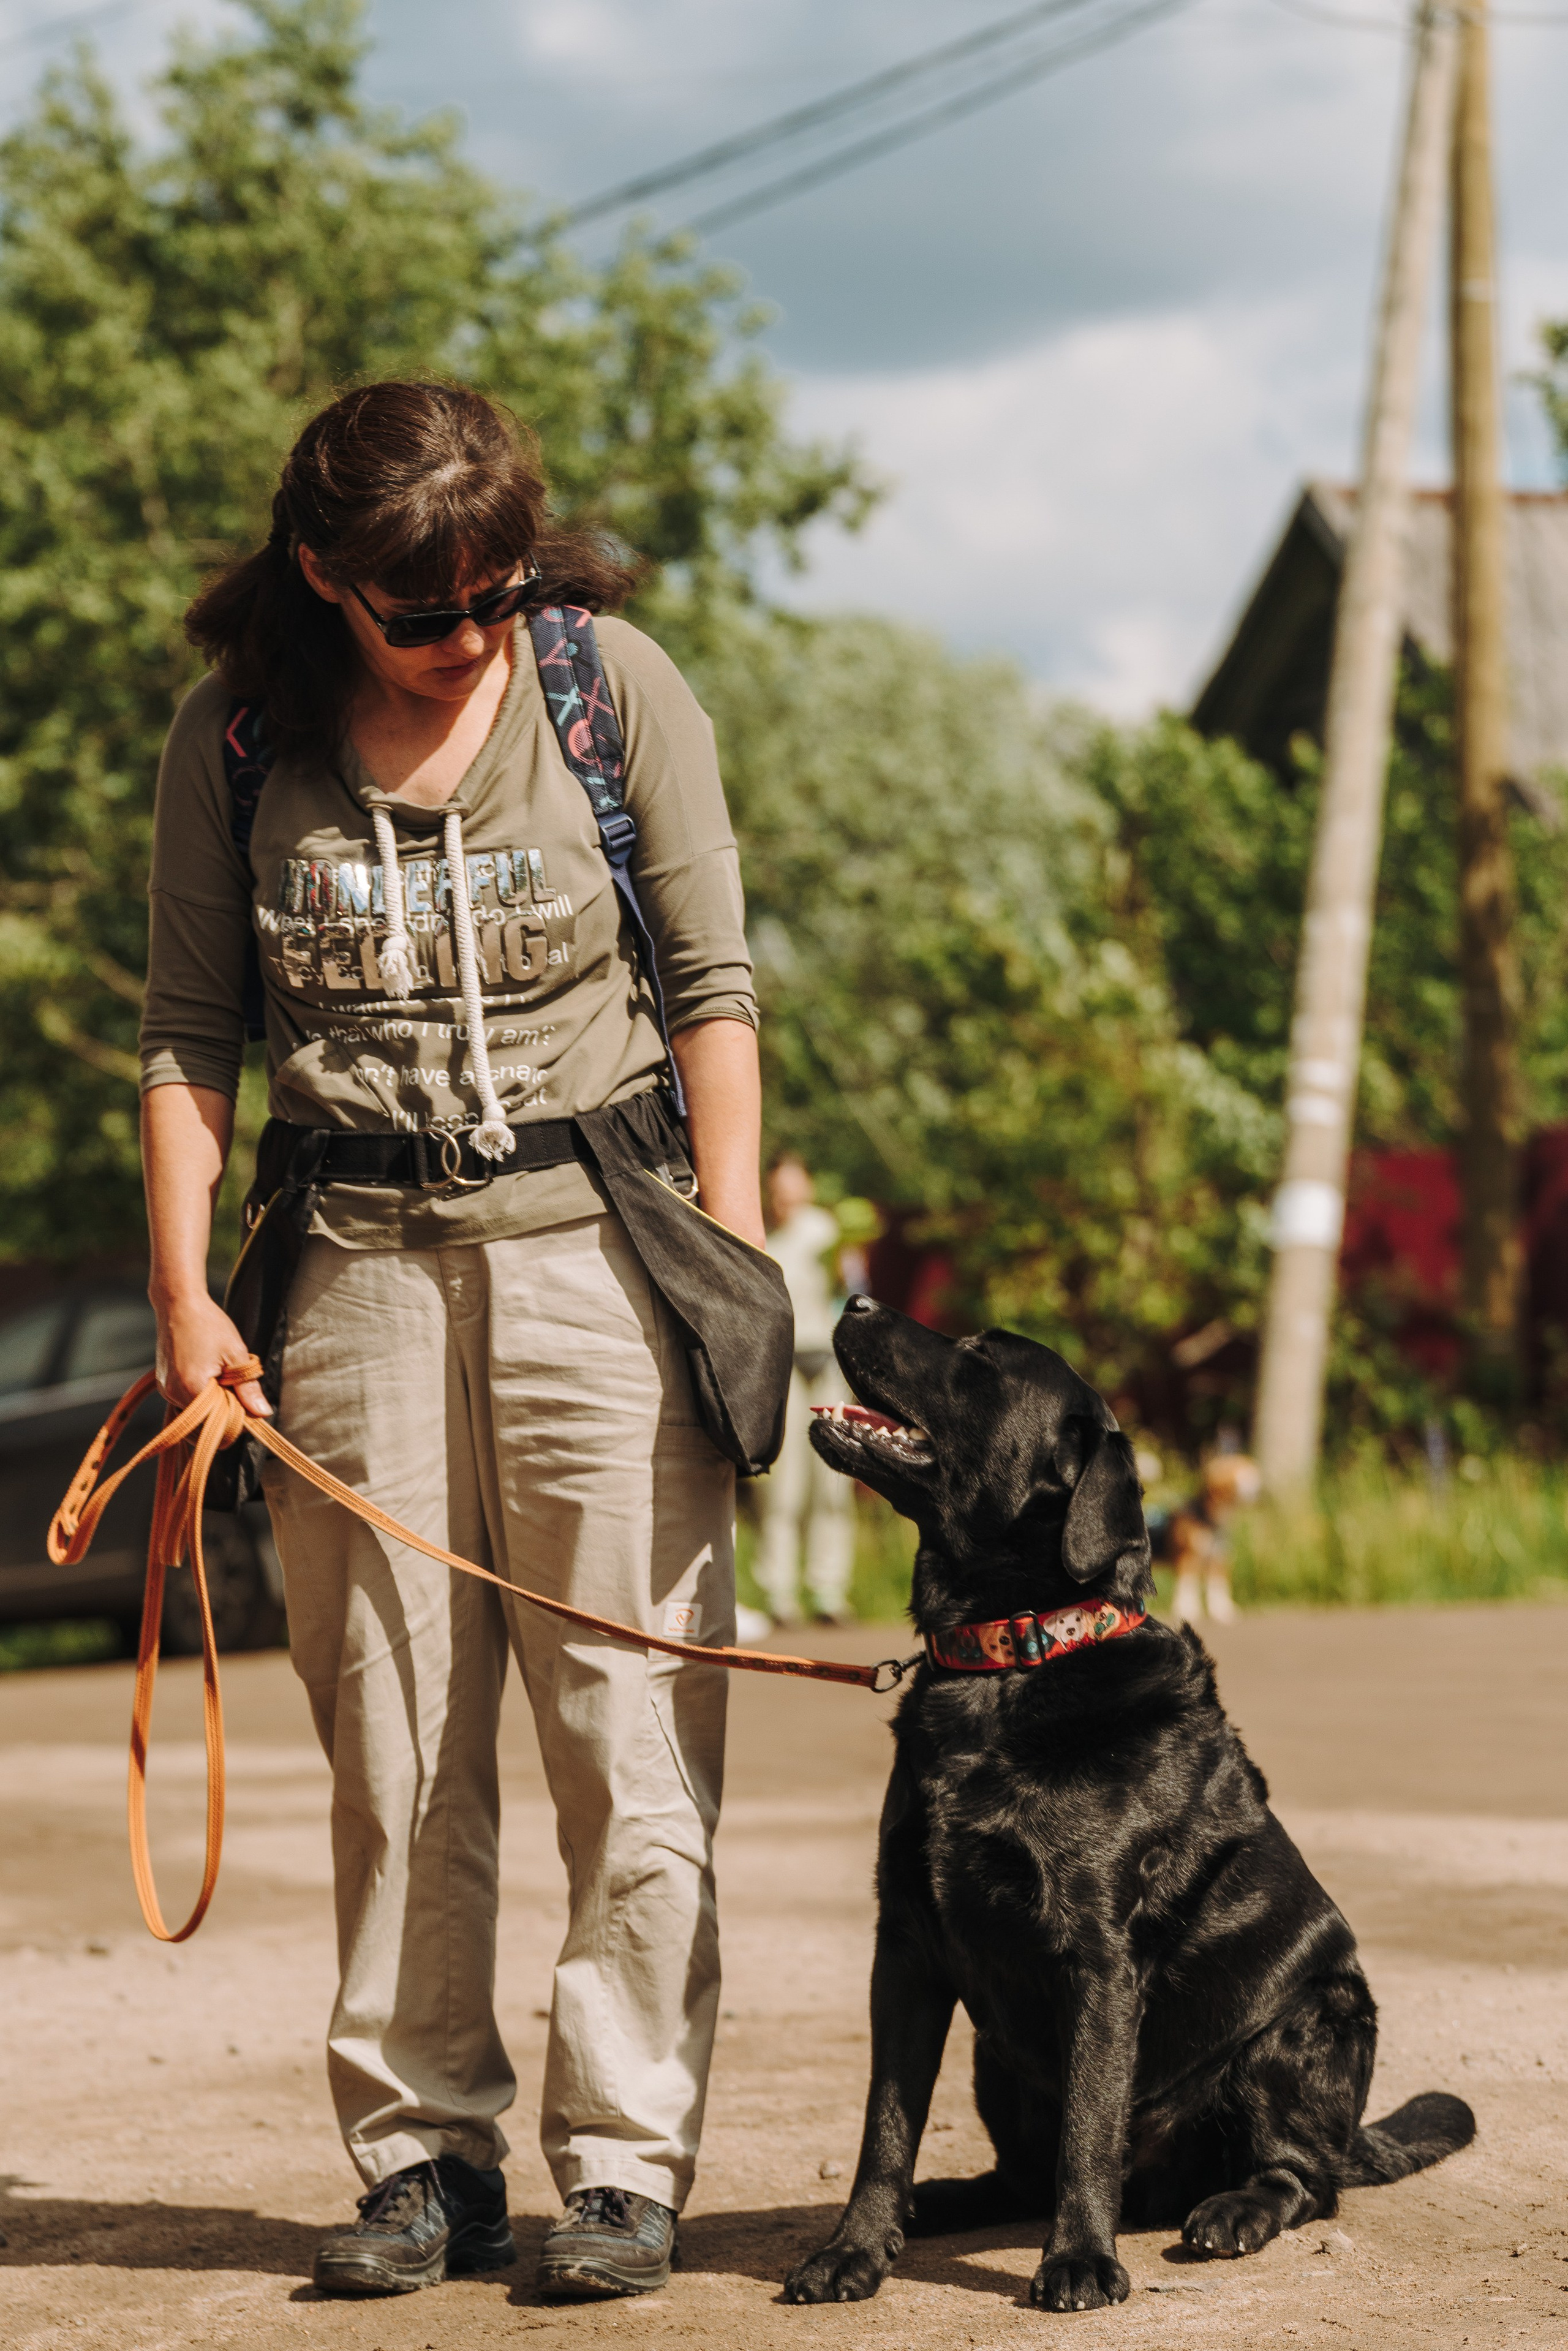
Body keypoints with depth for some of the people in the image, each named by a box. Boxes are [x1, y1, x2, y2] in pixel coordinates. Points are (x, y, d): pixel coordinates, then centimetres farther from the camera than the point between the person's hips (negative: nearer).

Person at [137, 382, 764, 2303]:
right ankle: (424, 2157, 13)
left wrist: (735, 1246, -4)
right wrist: (182, 1297, 0)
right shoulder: (235, 737, 3)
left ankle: (624, 2160, 5)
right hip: (360, 1260, 1)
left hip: (597, 1233, -1)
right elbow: (189, 1038, 8)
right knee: (393, 1744, 4)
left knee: (632, 1730, -3)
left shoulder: (612, 683, 0)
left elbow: (709, 981, 3)